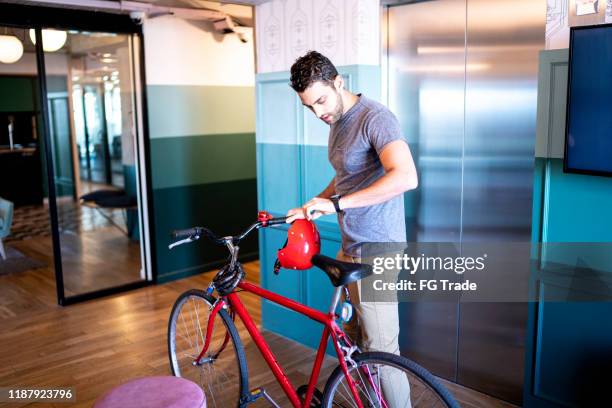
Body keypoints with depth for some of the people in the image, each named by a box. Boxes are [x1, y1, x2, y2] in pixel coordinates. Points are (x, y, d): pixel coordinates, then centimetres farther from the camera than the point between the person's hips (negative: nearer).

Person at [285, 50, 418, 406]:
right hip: (351, 247, 10)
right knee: (353, 340, 20)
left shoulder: (374, 117, -18)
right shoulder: (338, 122, 12)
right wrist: (314, 206, 9)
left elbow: (406, 177, -33)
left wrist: (336, 203, -31)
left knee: (381, 350, -1)